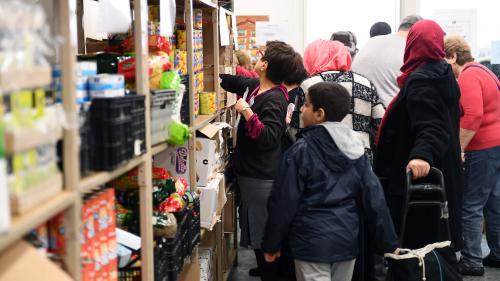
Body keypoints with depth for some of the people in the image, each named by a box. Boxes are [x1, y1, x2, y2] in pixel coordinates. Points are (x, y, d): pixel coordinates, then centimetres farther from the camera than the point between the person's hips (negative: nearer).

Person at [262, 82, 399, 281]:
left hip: (312, 242, -5)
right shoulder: (355, 149, 2)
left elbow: (283, 202, -10)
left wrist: (271, 244, 1)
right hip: (347, 240, 5)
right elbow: (373, 197, 3)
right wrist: (389, 243, 9)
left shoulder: (300, 151, -12)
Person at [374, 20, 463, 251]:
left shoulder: (420, 81, -19)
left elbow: (431, 127, -30)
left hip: (417, 178, -10)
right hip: (443, 173, 10)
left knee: (412, 239, -3)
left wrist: (422, 154, -45)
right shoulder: (443, 74, 11)